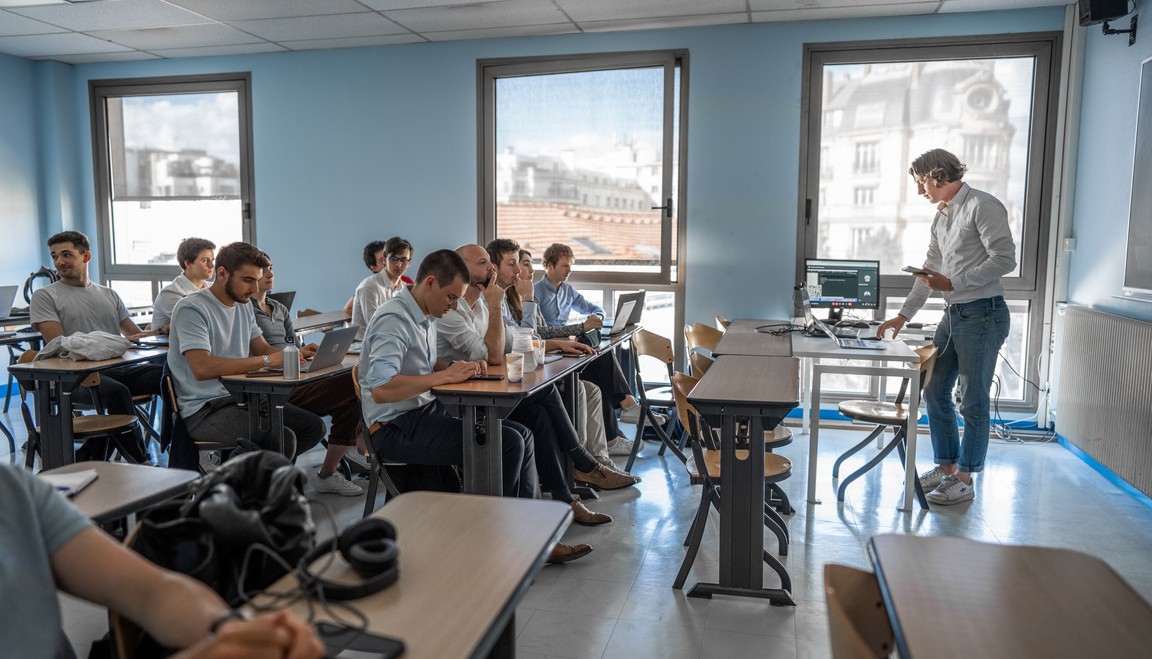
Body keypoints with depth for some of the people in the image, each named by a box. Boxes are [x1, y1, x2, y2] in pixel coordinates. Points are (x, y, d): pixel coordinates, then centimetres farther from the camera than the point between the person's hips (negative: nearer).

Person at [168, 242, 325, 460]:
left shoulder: (244, 305, 13)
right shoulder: (192, 309, -15)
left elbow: (262, 348, 16)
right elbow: (202, 368, -28)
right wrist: (266, 361, -28)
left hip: (243, 399, 9)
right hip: (203, 411, -9)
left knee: (313, 427, -1)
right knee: (282, 439, -27)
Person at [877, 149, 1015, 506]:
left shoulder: (982, 206, -11)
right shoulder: (941, 215, 15)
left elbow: (1005, 259, -17)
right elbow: (930, 270, 20)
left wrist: (952, 284, -19)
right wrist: (903, 315, 18)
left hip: (982, 314, -9)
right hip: (953, 314, 9)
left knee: (973, 401, 0)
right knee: (935, 392, 12)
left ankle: (964, 480, 10)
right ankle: (946, 466, 25)